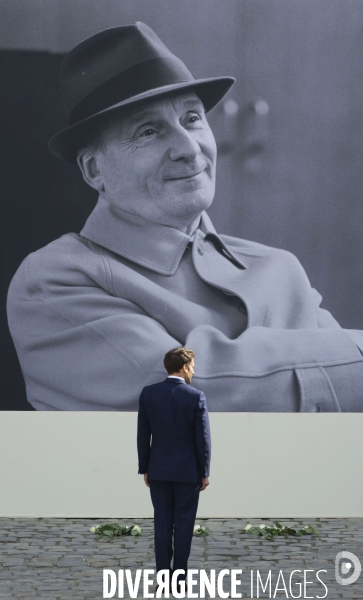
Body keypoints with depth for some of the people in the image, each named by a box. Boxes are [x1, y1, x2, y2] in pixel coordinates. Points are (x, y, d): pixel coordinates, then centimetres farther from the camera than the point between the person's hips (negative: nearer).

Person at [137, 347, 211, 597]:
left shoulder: (148, 393, -4)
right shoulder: (196, 397, -13)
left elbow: (143, 435, 0)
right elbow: (203, 438, -11)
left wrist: (145, 469, 9)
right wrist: (205, 473, -1)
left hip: (158, 469, 3)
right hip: (187, 470, -3)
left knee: (162, 523, 7)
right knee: (184, 524, 3)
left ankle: (163, 578, 7)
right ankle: (179, 579, 5)